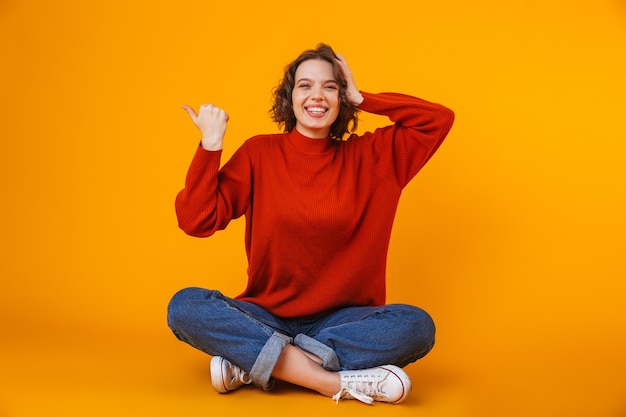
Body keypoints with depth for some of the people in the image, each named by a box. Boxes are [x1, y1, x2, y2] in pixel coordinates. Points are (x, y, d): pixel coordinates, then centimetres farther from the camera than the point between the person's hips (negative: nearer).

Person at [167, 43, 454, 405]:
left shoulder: (369, 156, 3)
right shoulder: (259, 153, 0)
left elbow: (439, 119, -4)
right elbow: (197, 221, -6)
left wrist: (362, 99, -3)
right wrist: (210, 145, -14)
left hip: (341, 319, 1)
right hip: (266, 316, 0)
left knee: (417, 326, -28)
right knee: (185, 307, -27)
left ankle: (252, 364, -24)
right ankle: (343, 382, -29)